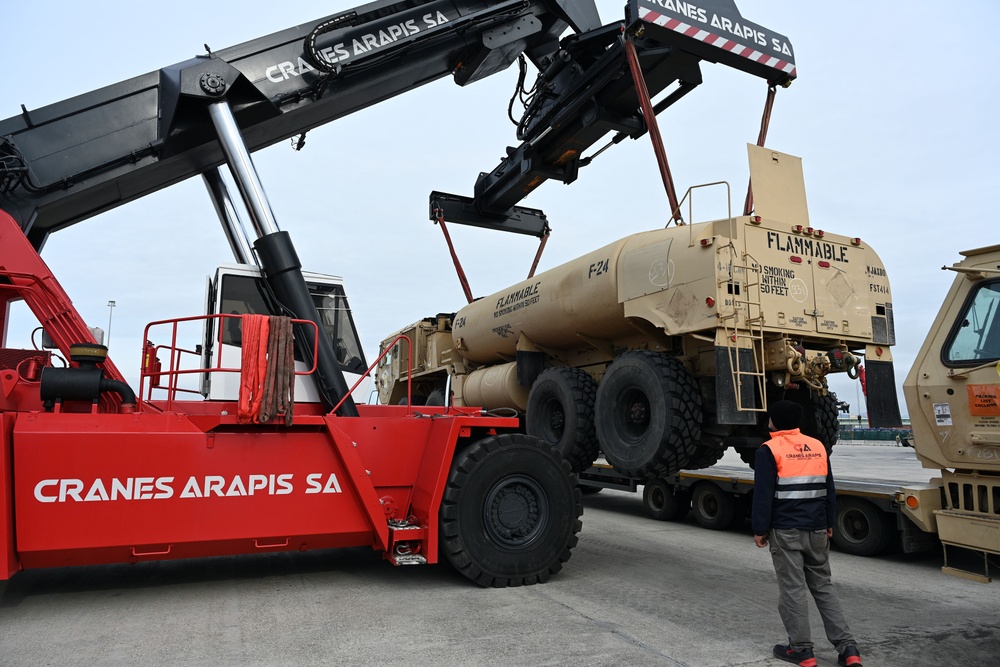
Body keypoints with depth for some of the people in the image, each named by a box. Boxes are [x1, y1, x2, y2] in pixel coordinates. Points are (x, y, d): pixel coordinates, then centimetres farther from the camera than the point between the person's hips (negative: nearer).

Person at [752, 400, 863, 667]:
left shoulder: (769, 450, -10)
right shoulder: (818, 447, 9)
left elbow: (763, 495, -12)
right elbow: (829, 489, 15)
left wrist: (760, 529, -5)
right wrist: (829, 523, 23)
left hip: (786, 531, -6)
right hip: (816, 529, 6)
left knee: (792, 589, 3)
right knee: (823, 586, 15)